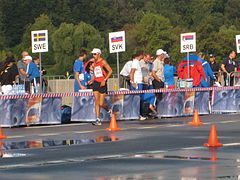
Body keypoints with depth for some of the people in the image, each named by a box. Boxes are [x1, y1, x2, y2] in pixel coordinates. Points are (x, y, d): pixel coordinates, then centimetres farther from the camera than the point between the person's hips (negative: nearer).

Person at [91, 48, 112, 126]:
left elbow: (110, 71, -11)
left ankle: (109, 110, 28)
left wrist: (104, 80, -16)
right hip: (95, 83, 6)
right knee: (97, 102, -3)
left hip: (102, 84, -6)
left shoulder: (103, 62, -7)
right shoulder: (94, 64, 13)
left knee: (101, 104, -4)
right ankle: (98, 120, -4)